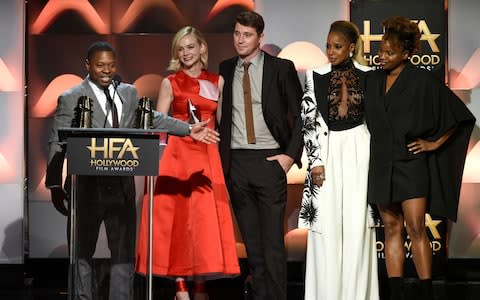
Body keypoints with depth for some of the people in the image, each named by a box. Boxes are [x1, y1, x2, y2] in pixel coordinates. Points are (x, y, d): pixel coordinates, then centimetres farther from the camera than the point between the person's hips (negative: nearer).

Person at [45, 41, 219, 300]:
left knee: (124, 253, 9)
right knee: (82, 252, 6)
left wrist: (189, 130, 17)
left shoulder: (129, 93, 11)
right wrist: (55, 186, -11)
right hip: (88, 187, -4)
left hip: (122, 185, 5)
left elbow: (152, 118, 24)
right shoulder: (70, 99, -4)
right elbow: (57, 145, -5)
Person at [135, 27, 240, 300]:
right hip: (176, 155, -1)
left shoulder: (217, 82, 11)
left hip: (207, 158, 1)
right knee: (178, 218, -2)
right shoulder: (170, 83, 6)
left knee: (205, 219, -2)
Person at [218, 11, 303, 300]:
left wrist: (291, 155, -6)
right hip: (235, 162, 3)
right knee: (251, 240, 7)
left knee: (273, 240, -5)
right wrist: (219, 157, 5)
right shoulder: (225, 69, 9)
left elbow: (301, 115, 1)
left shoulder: (281, 68, 0)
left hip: (269, 159, -3)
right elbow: (219, 114, 14)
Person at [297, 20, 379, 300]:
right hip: (327, 151, 0)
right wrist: (316, 161, -6)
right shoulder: (316, 76, 2)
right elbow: (309, 120, 0)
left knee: (357, 224, 0)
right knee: (327, 225, -2)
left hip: (359, 151, 0)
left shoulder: (368, 76, 3)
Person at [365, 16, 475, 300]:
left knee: (416, 228, -9)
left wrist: (435, 143, -2)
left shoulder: (423, 80, -7)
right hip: (382, 164, 5)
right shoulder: (374, 80, 8)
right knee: (392, 228, 6)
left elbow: (459, 115, -3)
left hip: (411, 162, -5)